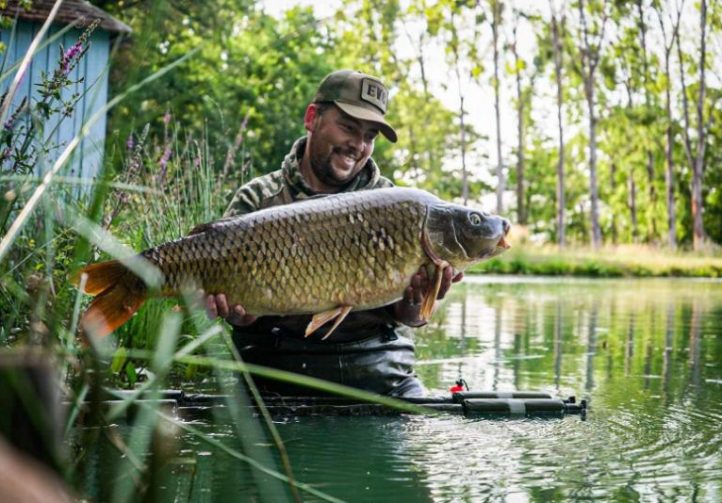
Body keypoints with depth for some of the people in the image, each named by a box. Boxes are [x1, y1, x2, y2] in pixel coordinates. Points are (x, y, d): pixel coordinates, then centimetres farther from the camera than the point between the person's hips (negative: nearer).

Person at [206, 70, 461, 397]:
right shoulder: (257, 200, 5)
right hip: (277, 377, -1)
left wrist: (415, 300, -21)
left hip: (380, 379, 1)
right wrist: (237, 311, -28)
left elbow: (405, 317, 2)